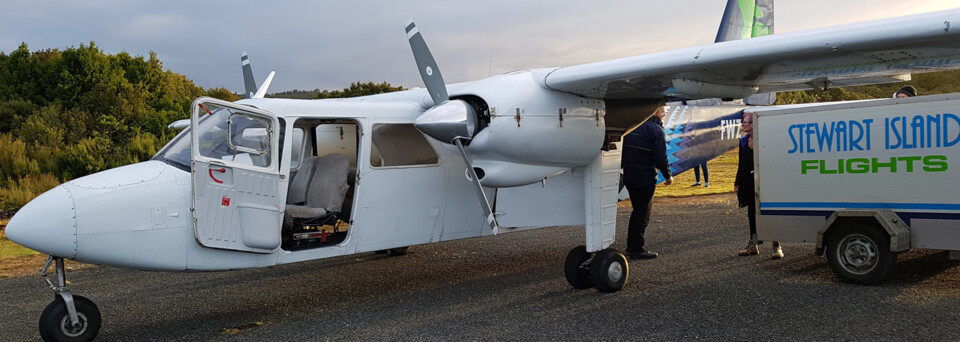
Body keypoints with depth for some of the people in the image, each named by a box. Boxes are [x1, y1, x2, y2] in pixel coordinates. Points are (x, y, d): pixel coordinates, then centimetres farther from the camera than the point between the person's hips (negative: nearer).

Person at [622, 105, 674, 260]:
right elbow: (661, 157, -15)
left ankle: (631, 246, 24)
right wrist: (668, 176, -2)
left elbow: (624, 150, 12)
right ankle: (636, 250, 4)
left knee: (637, 211, 19)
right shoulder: (656, 130, -13)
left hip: (629, 177, 8)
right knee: (643, 214, 1)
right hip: (645, 179, -7)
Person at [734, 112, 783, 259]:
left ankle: (777, 246, 2)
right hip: (749, 183, 6)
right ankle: (753, 245, 18)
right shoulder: (743, 141, 8)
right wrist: (737, 183, 13)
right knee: (752, 213, 10)